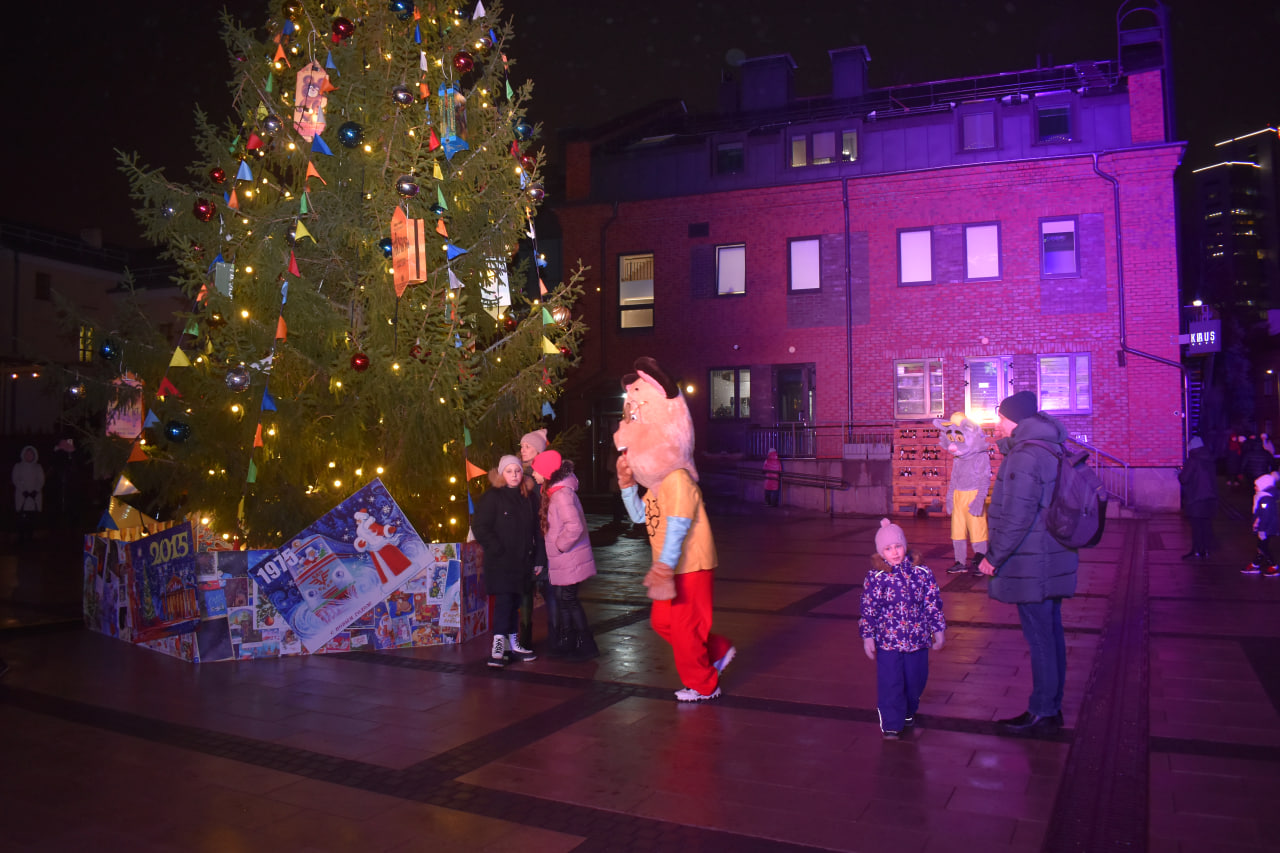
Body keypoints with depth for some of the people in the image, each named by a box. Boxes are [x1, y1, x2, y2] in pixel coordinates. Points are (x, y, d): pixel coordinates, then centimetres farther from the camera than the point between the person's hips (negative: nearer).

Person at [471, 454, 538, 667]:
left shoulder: (525, 498, 12)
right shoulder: (492, 497, -7)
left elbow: (532, 528, 19)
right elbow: (479, 527, -11)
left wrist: (531, 552, 8)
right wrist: (497, 548, -15)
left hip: (521, 561, 6)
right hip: (500, 562, -6)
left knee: (514, 602, 12)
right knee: (503, 601, -11)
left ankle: (512, 644, 21)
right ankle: (498, 647, -8)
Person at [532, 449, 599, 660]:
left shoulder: (561, 494, -21)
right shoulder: (554, 491, 10)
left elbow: (575, 526, -30)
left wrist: (560, 545, -19)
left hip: (569, 561, -9)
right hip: (562, 561, 9)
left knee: (568, 600, -1)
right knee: (562, 599, 14)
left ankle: (585, 646, 9)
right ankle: (565, 643, 25)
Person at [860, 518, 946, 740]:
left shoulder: (922, 573, -3)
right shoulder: (875, 578, -8)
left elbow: (934, 603, 5)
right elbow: (868, 610, -3)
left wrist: (939, 630, 7)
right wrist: (868, 637, -4)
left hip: (917, 638, 3)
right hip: (887, 640, -2)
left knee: (916, 680, 15)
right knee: (890, 683, -2)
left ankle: (909, 712, 41)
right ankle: (891, 724, 10)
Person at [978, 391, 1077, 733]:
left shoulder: (1025, 457, -20)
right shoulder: (1050, 450, 12)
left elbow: (1017, 517, -24)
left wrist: (993, 557, -17)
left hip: (1031, 564, -10)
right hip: (1051, 560, 10)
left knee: (1039, 638, -1)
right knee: (1051, 633, 15)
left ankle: (1042, 713, 8)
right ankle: (1051, 707, 26)